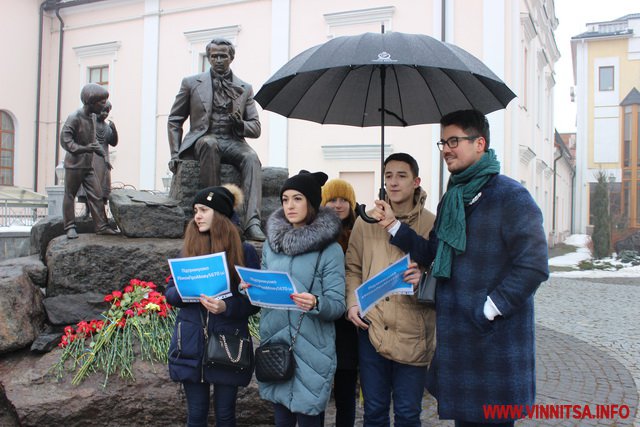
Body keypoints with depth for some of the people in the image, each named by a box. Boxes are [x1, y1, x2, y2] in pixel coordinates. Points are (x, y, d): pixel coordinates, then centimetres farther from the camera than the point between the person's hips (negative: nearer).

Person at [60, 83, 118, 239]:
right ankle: (70, 227, 12)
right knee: (70, 195, 4)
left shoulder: (93, 117, 9)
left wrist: (103, 154, 7)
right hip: (74, 164, -7)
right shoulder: (74, 117, -15)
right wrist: (84, 149, -30)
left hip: (88, 165, 7)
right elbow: (65, 140, -19)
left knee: (96, 195, 3)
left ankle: (101, 226, 6)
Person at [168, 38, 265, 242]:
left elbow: (256, 129, 13)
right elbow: (174, 121, 15)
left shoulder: (245, 89, 15)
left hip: (233, 142, 1)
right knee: (209, 143, -38)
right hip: (204, 140, -1)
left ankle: (252, 223, -44)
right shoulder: (191, 83, 12)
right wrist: (175, 154, 3)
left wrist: (240, 124, -10)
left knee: (252, 158, -33)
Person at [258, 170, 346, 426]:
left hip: (311, 349, -4)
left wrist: (315, 304, -29)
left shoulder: (330, 249, -8)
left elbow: (338, 305, -10)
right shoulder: (272, 243, 7)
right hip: (274, 342, 5)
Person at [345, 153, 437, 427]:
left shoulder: (431, 224, -2)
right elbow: (353, 268, 12)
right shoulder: (366, 222, 6)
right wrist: (353, 303, -2)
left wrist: (425, 278, -20)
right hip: (371, 329, 2)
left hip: (412, 334, -2)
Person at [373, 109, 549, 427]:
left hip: (495, 340, -7)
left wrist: (487, 309, -18)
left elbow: (533, 265, -19)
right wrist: (394, 226, 7)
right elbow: (435, 254, 16)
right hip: (456, 339, 8)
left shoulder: (511, 196, -13)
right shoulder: (451, 199, 14)